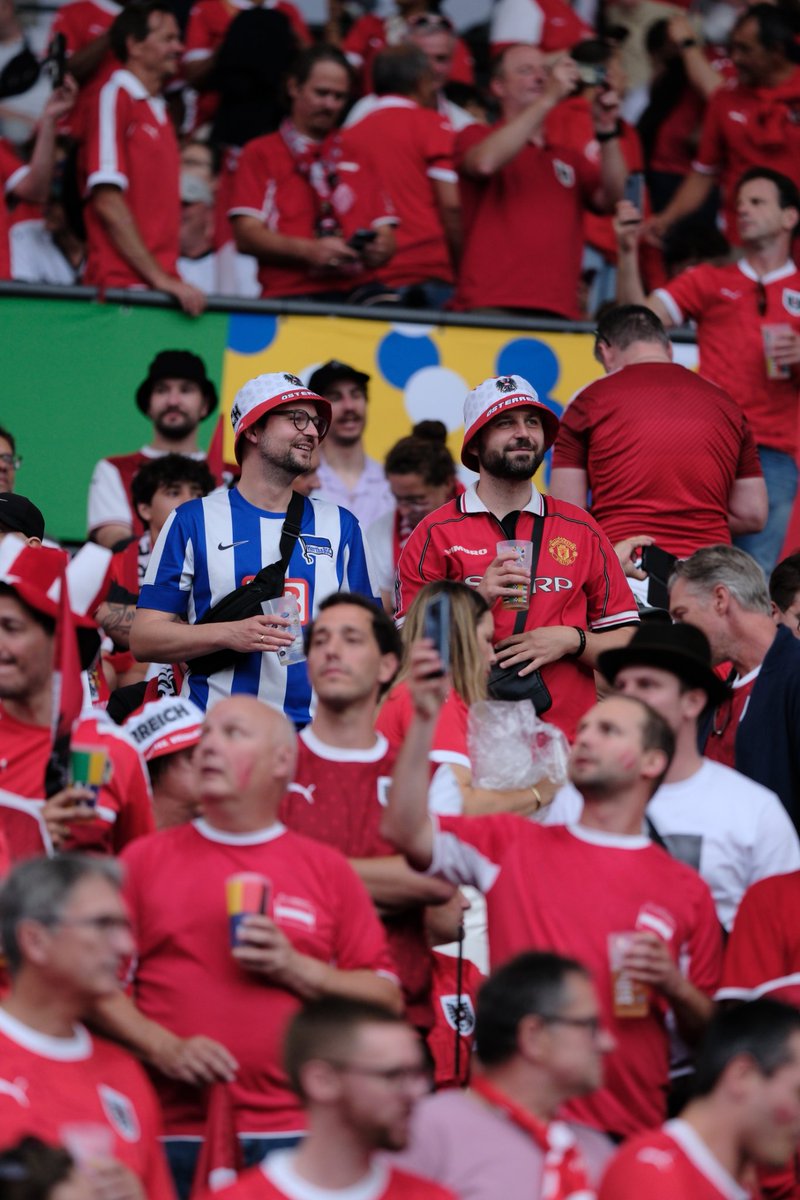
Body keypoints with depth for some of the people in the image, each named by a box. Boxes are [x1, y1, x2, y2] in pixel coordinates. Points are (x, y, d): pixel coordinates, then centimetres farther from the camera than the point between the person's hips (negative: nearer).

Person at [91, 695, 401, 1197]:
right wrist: (163, 1048, -9)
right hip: (177, 1134, 0)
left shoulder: (327, 869, 11)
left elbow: (388, 999, 7)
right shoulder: (149, 859, 9)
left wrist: (296, 970, -6)